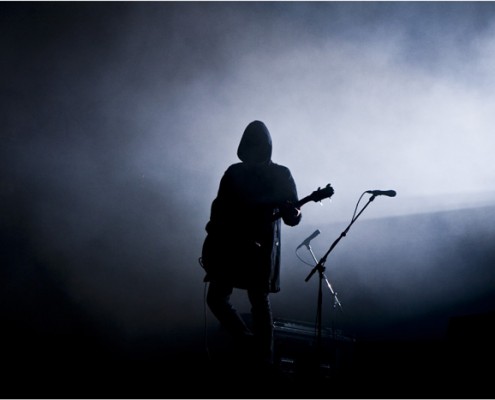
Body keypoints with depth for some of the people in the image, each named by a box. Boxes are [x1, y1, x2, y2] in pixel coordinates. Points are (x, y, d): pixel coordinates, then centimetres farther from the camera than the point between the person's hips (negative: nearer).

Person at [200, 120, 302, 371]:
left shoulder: (280, 175, -3)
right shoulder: (234, 173, 4)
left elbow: (292, 217, -6)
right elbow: (220, 208, 8)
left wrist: (293, 212, -28)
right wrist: (214, 234, -4)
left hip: (260, 248, -3)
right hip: (229, 245, 3)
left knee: (260, 302, 0)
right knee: (216, 298, 4)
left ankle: (264, 359, 6)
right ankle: (252, 346, 17)